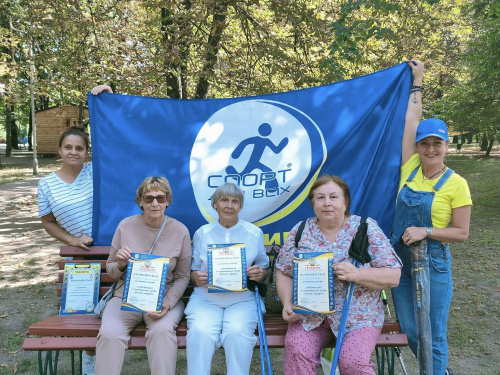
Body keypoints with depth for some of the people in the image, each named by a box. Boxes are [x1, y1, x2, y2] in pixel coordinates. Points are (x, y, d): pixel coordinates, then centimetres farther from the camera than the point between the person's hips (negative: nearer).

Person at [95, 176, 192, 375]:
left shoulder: (180, 230, -4)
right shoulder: (126, 225, -2)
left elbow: (182, 277, 2)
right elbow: (110, 270, 9)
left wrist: (167, 303, -15)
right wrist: (120, 264, -15)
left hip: (165, 298, -1)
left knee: (162, 331, -31)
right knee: (109, 334, -26)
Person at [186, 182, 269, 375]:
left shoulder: (255, 233, 8)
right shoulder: (202, 233, 10)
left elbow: (264, 269, 13)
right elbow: (192, 270, 13)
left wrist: (260, 274, -9)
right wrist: (197, 277, -9)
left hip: (242, 299, 0)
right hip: (205, 298, 1)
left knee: (238, 333, -30)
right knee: (200, 332, -29)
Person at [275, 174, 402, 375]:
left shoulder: (367, 229, -5)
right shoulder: (300, 232, 3)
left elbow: (393, 276, -8)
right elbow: (284, 273, 8)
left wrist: (356, 274, -24)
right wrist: (287, 303, -10)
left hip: (358, 315, -1)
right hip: (309, 314, 2)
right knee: (296, 351, -22)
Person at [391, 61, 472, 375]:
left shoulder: (456, 184, -9)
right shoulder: (410, 169, -1)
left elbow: (461, 233, -7)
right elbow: (412, 121, 2)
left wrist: (426, 231, -20)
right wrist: (417, 82, 10)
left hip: (434, 266, -4)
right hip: (400, 261, 4)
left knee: (434, 337, 5)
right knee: (411, 332, 16)